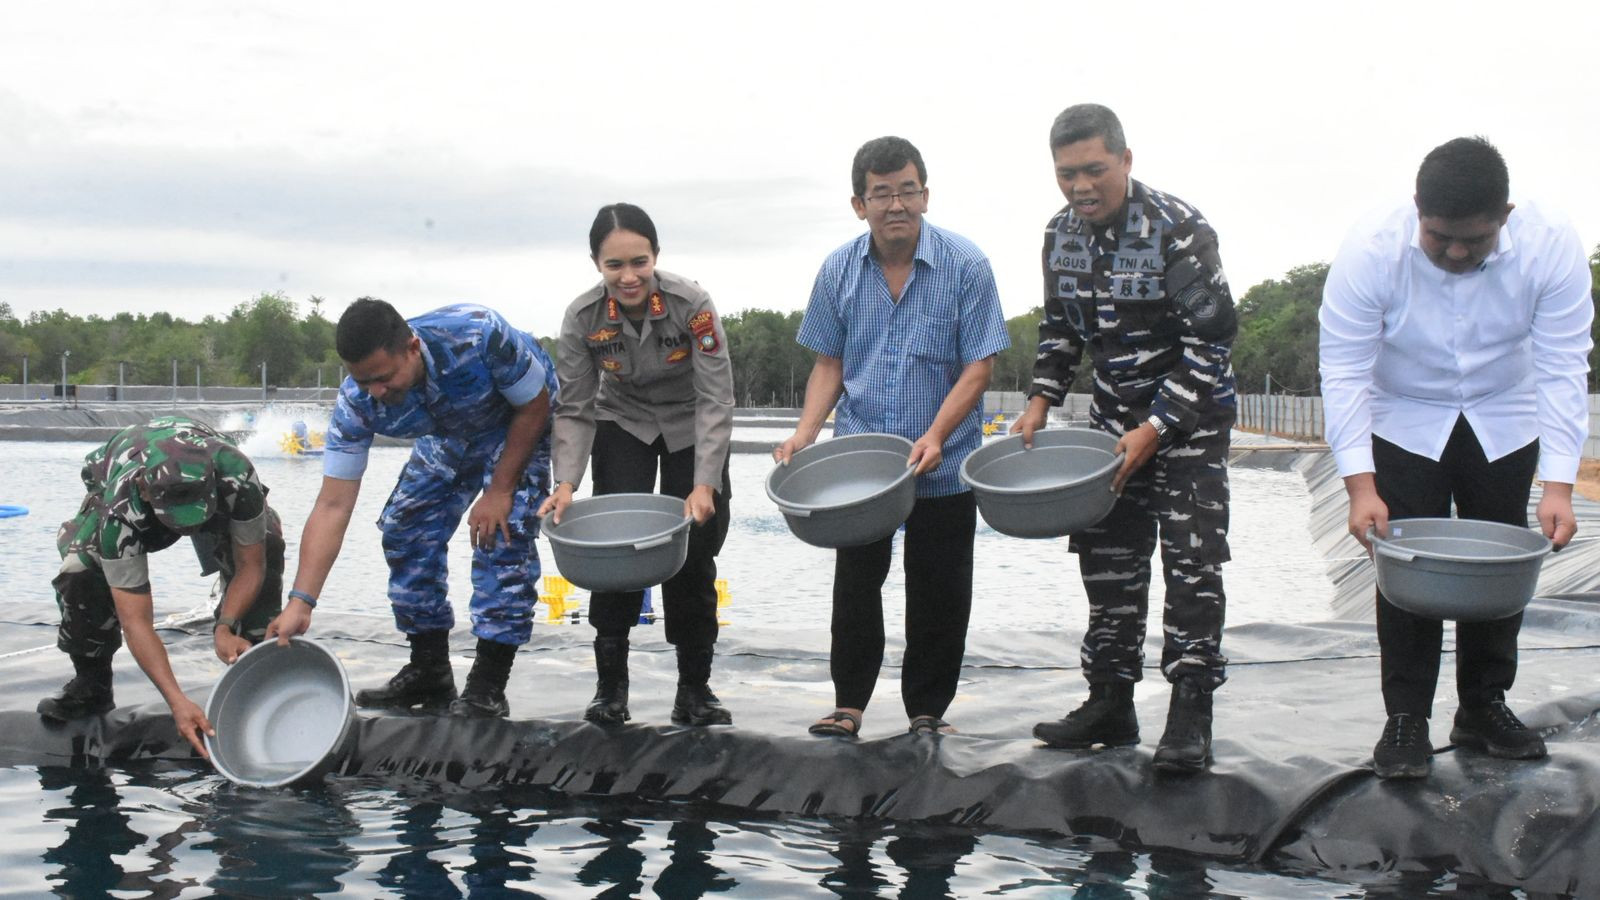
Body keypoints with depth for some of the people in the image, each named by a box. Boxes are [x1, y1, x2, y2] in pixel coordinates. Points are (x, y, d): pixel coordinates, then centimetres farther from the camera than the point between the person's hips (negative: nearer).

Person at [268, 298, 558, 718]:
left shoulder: (480, 336, -41)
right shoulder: (356, 403, -28)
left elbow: (534, 404, -23)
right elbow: (332, 506, -27)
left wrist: (499, 491, -26)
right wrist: (300, 603, -34)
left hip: (518, 422, -5)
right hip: (449, 435, 5)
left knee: (503, 532, -21)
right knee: (405, 531, -4)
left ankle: (488, 687, -14)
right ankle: (429, 672, 10)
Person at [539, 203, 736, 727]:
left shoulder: (691, 304, -29)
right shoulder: (582, 318, -22)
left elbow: (716, 400, -26)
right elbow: (575, 409, -14)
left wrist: (704, 485, -34)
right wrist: (567, 482, -28)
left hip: (692, 428, -1)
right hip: (623, 425, 1)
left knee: (693, 555, -4)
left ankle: (694, 689, 10)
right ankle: (610, 686, -2)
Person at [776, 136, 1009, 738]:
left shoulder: (964, 265, -10)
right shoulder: (839, 270, -1)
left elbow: (978, 366, -11)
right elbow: (829, 363, 6)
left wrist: (935, 436, -23)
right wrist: (805, 433, -8)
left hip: (944, 463, -2)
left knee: (938, 593, 7)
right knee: (855, 583, 9)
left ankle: (928, 709, 21)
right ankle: (849, 702, 23)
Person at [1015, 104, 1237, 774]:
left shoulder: (1180, 231, -21)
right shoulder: (1061, 235, -1)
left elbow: (1211, 339, -21)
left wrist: (1155, 430, -24)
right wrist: (1040, 402, -1)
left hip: (1191, 414, -6)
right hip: (1115, 412, 6)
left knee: (1191, 560, -10)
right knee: (1107, 555, 7)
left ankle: (1190, 716, -7)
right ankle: (1110, 704, 15)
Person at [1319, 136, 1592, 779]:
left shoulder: (1552, 248, -25)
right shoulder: (1370, 254, -30)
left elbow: (1561, 371, -22)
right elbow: (1344, 372, -27)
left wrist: (1558, 485, -29)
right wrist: (1361, 486, -34)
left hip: (1504, 425, 2)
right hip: (1405, 423, -2)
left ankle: (1485, 706, 21)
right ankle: (1406, 717, 4)